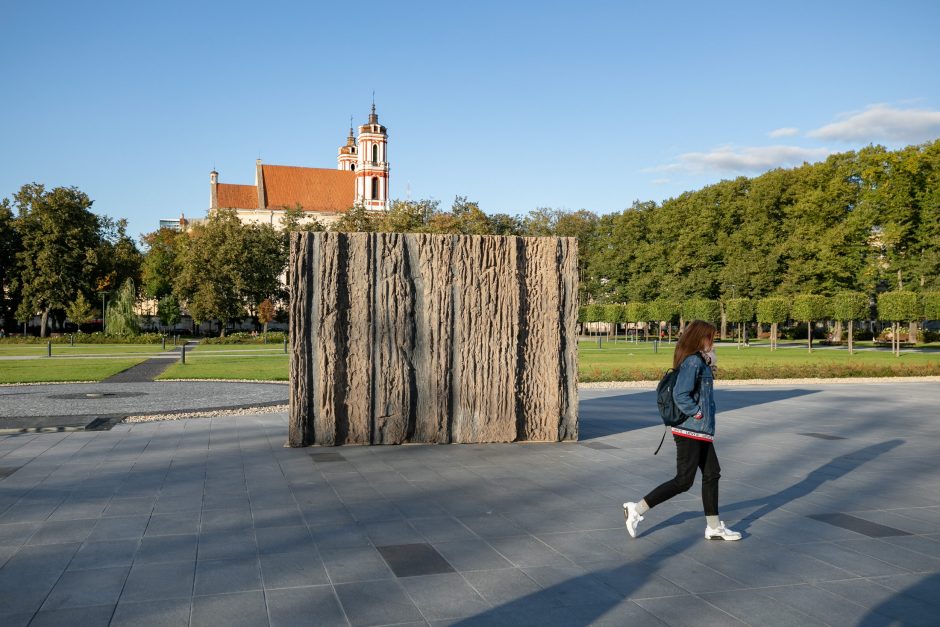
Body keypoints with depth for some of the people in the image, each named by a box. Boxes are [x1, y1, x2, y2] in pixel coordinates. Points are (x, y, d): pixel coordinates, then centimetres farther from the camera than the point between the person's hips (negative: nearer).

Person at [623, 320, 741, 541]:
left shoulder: (700, 361, 13)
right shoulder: (693, 362, -18)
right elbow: (680, 395, -25)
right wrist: (696, 413, -16)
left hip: (701, 432, 10)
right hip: (691, 431, -10)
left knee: (712, 474, 14)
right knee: (683, 481, -5)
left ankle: (714, 527, 23)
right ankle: (636, 509, 1)